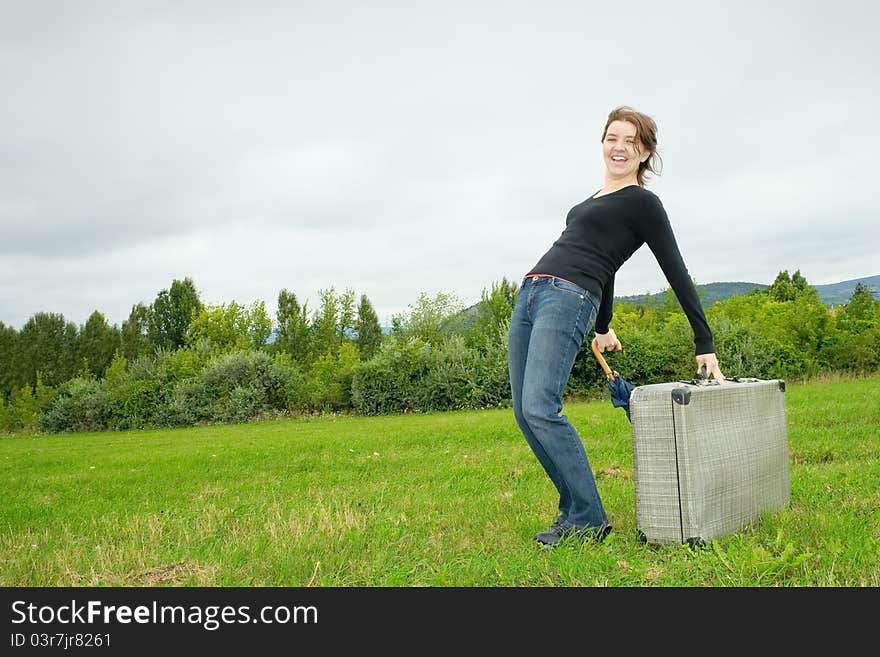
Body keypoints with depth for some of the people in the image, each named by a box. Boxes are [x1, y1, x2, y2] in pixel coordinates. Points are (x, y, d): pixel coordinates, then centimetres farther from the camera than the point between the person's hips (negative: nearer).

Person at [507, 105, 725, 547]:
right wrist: (603, 325, 39)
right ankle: (574, 509, 12)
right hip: (530, 294, 9)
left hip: (569, 297, -9)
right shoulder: (596, 199, 23)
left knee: (539, 407, -21)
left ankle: (588, 519, -9)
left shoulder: (642, 203, 0)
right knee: (524, 413, 3)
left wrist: (705, 345, -4)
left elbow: (677, 274, -2)